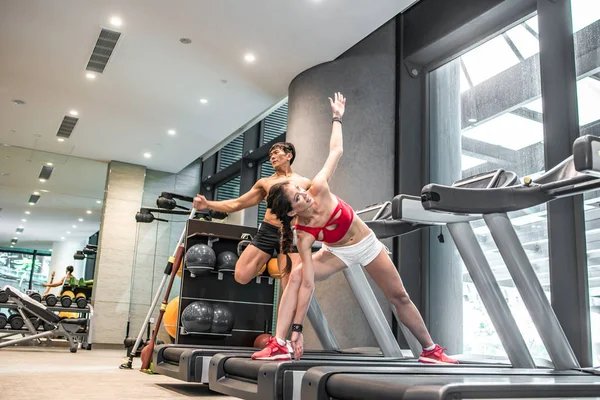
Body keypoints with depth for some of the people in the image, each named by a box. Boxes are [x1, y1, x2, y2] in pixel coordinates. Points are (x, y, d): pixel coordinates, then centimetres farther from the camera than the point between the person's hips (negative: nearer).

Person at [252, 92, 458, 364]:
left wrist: (337, 117, -9)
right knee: (295, 277, -25)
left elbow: (335, 150, -15)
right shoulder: (303, 236, -30)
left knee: (399, 297, 9)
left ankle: (431, 350, 28)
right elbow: (307, 284, -30)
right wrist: (297, 328, -32)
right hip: (339, 252, -2)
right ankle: (278, 345, -22)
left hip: (367, 245, 2)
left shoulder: (318, 189, -29)